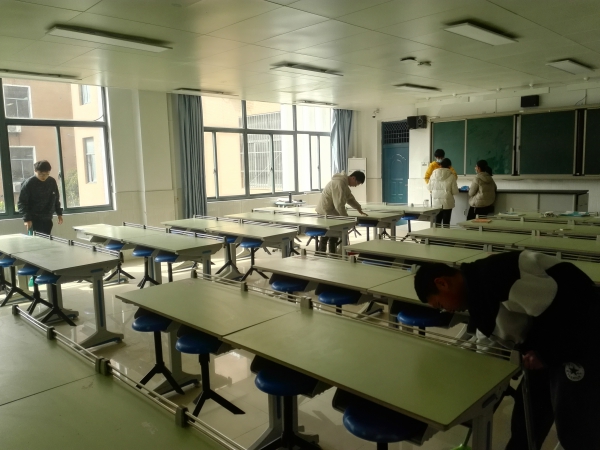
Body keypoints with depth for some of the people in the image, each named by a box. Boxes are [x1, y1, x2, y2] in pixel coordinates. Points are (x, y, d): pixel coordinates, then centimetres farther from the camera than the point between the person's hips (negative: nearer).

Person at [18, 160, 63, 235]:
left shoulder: (52, 182, 4)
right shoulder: (28, 184, -11)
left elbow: (56, 199, 16)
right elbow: (21, 203, -10)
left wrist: (59, 213, 14)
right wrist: (26, 218, -19)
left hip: (48, 220, 5)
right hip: (34, 221, -5)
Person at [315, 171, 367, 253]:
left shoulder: (344, 182, 10)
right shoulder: (339, 183, -23)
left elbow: (350, 198, 19)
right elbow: (339, 204, -26)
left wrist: (359, 209, 12)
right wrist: (346, 217, -18)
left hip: (331, 211, 10)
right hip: (325, 212, -10)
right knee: (325, 236, -6)